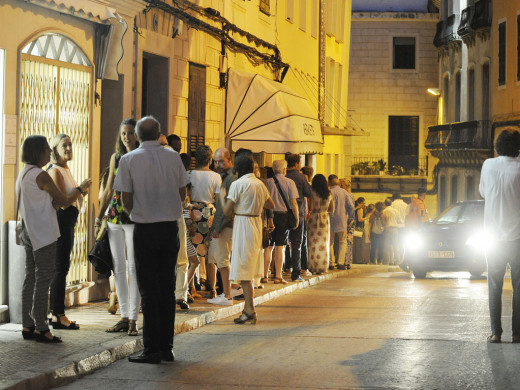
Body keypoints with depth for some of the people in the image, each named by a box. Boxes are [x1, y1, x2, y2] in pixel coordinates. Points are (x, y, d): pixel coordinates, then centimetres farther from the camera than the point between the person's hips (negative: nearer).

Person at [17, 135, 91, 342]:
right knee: (43, 279, -6)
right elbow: (64, 201, -9)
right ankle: (40, 327, -6)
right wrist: (81, 188, 7)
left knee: (31, 278, 10)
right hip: (43, 234, -9)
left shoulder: (23, 174, 14)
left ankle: (27, 326, 12)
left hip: (29, 232, 9)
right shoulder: (40, 175, -15)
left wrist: (76, 193, 19)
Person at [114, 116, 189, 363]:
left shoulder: (129, 160, -5)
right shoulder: (173, 157, 2)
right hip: (170, 227, 3)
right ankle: (166, 347, 12)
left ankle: (152, 350, 0)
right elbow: (182, 194, 7)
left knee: (149, 289, 1)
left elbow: (126, 201, -5)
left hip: (144, 229, -3)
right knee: (167, 287, 10)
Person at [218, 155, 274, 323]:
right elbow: (271, 205, 20)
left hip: (243, 224, -8)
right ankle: (248, 308, 18)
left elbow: (227, 210, -11)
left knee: (244, 272, -6)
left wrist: (222, 197, 6)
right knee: (249, 270, 14)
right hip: (257, 223, 8)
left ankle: (250, 311, -11)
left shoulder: (237, 184, -12)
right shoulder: (260, 184, 9)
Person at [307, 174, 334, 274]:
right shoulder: (329, 194, 4)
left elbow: (311, 208, -11)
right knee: (324, 243, 9)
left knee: (314, 243, 1)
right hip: (325, 219, 3)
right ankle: (322, 267, 9)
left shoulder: (313, 192, -8)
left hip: (314, 218, -3)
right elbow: (332, 210, 8)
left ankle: (313, 267, -2)